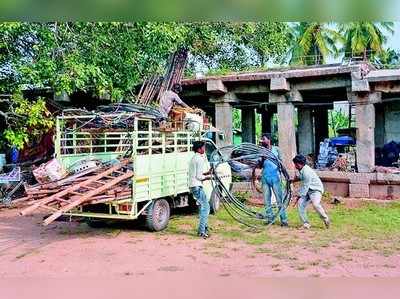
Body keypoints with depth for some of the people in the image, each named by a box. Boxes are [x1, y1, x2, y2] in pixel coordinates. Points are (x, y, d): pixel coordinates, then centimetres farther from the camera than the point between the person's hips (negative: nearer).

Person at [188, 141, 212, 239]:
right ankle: (202, 231, -9)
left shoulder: (194, 158, 17)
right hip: (197, 186, -10)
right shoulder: (200, 159, -15)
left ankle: (204, 228, 23)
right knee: (205, 207, -8)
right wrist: (208, 177, -1)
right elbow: (199, 176, -17)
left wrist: (207, 173, 13)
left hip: (193, 186, 10)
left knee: (203, 206, 17)